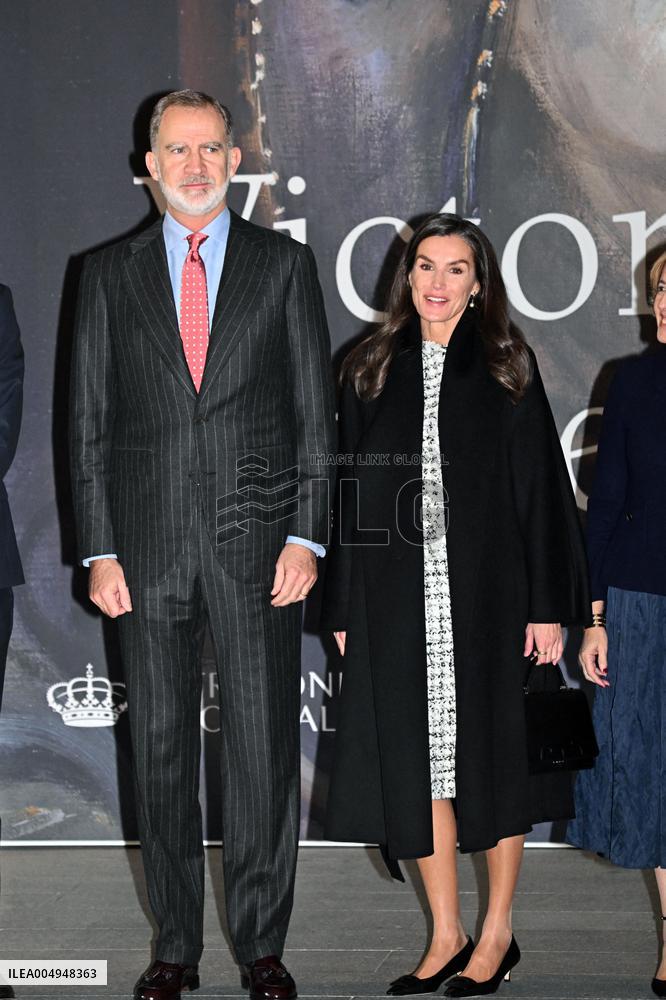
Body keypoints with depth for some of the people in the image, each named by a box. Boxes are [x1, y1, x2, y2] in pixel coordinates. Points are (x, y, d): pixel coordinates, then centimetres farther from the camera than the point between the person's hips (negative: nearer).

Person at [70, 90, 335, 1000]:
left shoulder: (285, 265, 7)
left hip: (257, 541, -1)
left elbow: (316, 412, 4)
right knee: (161, 753, 8)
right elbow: (89, 421, 7)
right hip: (148, 547, 1)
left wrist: (305, 536, -5)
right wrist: (100, 549, -1)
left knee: (264, 749, 1)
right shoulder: (110, 275, 9)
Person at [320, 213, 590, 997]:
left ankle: (497, 932, 19)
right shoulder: (370, 371, 8)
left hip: (487, 593, -2)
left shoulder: (507, 368, 3)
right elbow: (349, 492, 8)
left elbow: (541, 486, -1)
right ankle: (446, 933, 19)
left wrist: (548, 606, -7)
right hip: (397, 601, 2)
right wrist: (342, 609, 4)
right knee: (415, 759, 5)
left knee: (488, 753, 5)